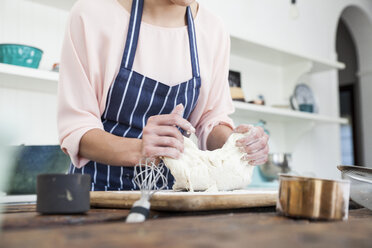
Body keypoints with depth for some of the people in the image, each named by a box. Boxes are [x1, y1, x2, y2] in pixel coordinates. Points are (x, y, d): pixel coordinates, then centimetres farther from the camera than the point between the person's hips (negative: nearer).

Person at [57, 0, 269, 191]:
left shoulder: (214, 31, -1)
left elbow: (212, 115, 9)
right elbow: (75, 128, -13)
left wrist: (234, 142, -12)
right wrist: (138, 151, -30)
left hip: (172, 187, 3)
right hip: (101, 185, -2)